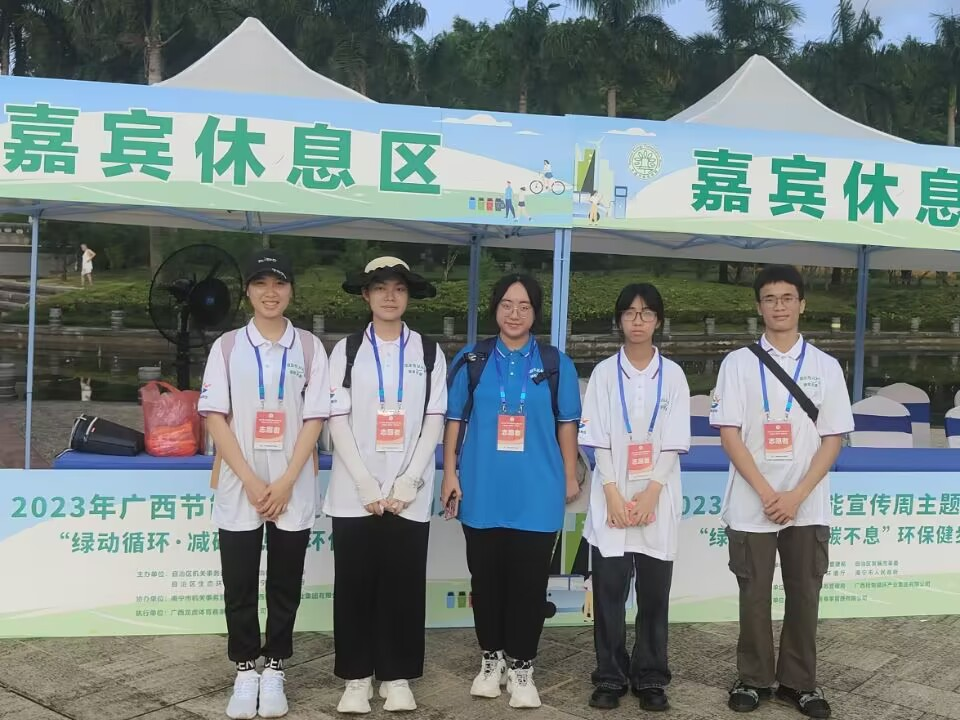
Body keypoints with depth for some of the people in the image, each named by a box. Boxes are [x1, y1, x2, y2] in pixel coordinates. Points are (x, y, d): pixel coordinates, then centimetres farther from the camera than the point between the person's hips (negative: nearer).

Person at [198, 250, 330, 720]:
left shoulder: (308, 347, 3)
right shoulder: (227, 346, 3)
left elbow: (314, 419, -1)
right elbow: (215, 417, -3)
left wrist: (285, 483, -11)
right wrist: (250, 481, -12)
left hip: (293, 490, 0)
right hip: (238, 487, 0)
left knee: (285, 586, 8)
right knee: (239, 586, 6)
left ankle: (273, 670, 21)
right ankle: (245, 672, 20)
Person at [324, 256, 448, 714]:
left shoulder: (428, 352, 6)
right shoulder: (346, 350, 4)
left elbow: (434, 421, 2)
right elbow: (338, 421, -1)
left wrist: (407, 483, -8)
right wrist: (367, 485, -10)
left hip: (410, 493, 0)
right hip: (355, 492, 0)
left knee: (404, 586, 4)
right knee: (354, 586, 4)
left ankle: (397, 677, 17)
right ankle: (356, 677, 17)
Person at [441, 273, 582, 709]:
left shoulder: (556, 364, 3)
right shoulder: (470, 361, 3)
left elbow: (566, 425, 8)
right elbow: (454, 422, 5)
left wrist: (570, 477, 6)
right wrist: (450, 474, 0)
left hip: (537, 494, -1)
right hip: (483, 492, 1)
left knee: (529, 583, 4)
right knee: (486, 580, 11)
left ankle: (521, 667, 18)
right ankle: (491, 659, 28)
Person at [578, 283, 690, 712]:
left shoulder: (672, 374, 3)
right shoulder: (604, 373, 2)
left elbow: (673, 443, -2)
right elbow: (598, 440, -2)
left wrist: (649, 495, -11)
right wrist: (613, 495, -10)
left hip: (657, 500, 0)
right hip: (612, 499, 0)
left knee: (654, 592, 5)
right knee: (609, 591, 2)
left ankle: (650, 678, 17)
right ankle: (610, 677, 15)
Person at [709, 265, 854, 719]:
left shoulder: (826, 367, 4)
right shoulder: (738, 363, -1)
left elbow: (833, 439, 1)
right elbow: (729, 434, -5)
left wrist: (797, 495, -10)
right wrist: (767, 494, -12)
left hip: (808, 507, 1)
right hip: (751, 506, -1)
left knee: (804, 595, 8)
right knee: (754, 596, 8)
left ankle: (799, 682, 23)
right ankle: (753, 679, 22)